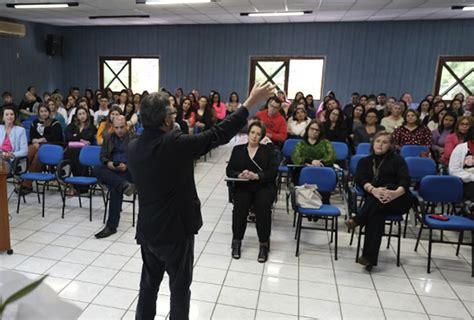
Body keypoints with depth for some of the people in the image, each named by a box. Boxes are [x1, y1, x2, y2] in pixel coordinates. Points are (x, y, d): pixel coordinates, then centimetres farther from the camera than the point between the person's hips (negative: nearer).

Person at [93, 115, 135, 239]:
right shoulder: (108, 138, 19)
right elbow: (103, 156, 14)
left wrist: (127, 166, -19)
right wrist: (108, 163, -10)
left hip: (128, 171, -5)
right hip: (111, 171, 5)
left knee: (115, 189, -32)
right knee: (97, 169, -28)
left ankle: (112, 226, -26)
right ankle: (124, 185, -40)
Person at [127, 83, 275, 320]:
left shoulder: (133, 147, -4)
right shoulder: (175, 144, -23)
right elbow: (219, 134, -19)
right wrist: (252, 101, -13)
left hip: (147, 229, 6)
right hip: (175, 230, -6)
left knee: (149, 282, 21)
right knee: (180, 287, 12)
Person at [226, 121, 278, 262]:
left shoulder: (268, 150, 10)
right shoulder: (238, 149, 14)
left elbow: (274, 171, -1)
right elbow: (229, 170, 6)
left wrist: (257, 175, -18)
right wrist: (240, 175, -17)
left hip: (264, 186, -1)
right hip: (243, 186, 1)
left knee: (262, 207, -30)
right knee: (240, 206, -28)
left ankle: (264, 244, -15)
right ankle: (237, 241, -9)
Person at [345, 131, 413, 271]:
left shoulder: (397, 160, 10)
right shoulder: (365, 161, 16)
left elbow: (405, 180, -8)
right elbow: (360, 179, -4)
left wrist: (396, 193, -33)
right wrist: (373, 190, -28)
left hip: (397, 201, 0)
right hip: (374, 202, 1)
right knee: (377, 214, -34)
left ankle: (358, 220, -30)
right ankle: (370, 257, -42)